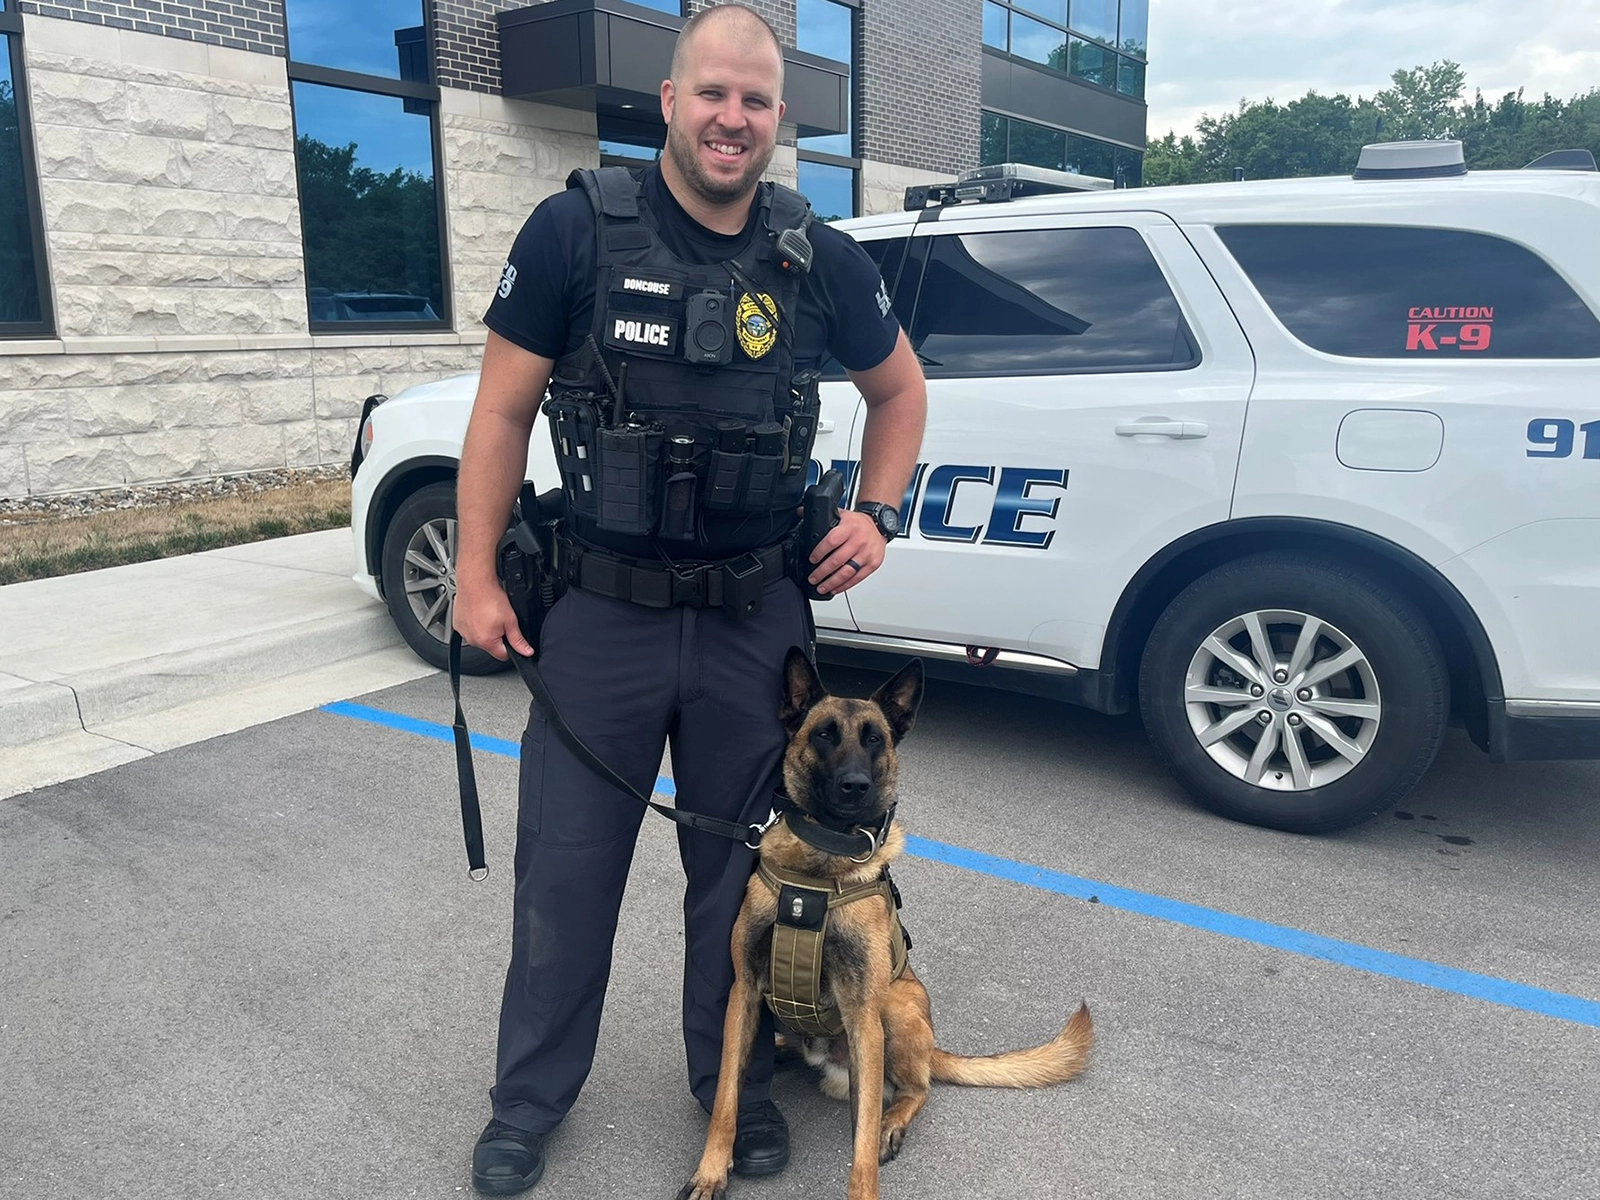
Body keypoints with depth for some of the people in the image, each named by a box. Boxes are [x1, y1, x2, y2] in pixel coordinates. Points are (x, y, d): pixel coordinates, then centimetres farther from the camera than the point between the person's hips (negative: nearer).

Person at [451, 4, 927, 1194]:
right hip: (599, 612, -1)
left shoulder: (820, 257, 1)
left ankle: (734, 1079, 38)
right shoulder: (579, 230, -7)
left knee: (739, 868, 15)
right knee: (565, 868, 11)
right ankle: (530, 1097, 33)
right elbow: (504, 408, -3)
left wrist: (877, 513, 3)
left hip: (756, 616, 2)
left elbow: (900, 388, 16)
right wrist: (476, 575, -5)